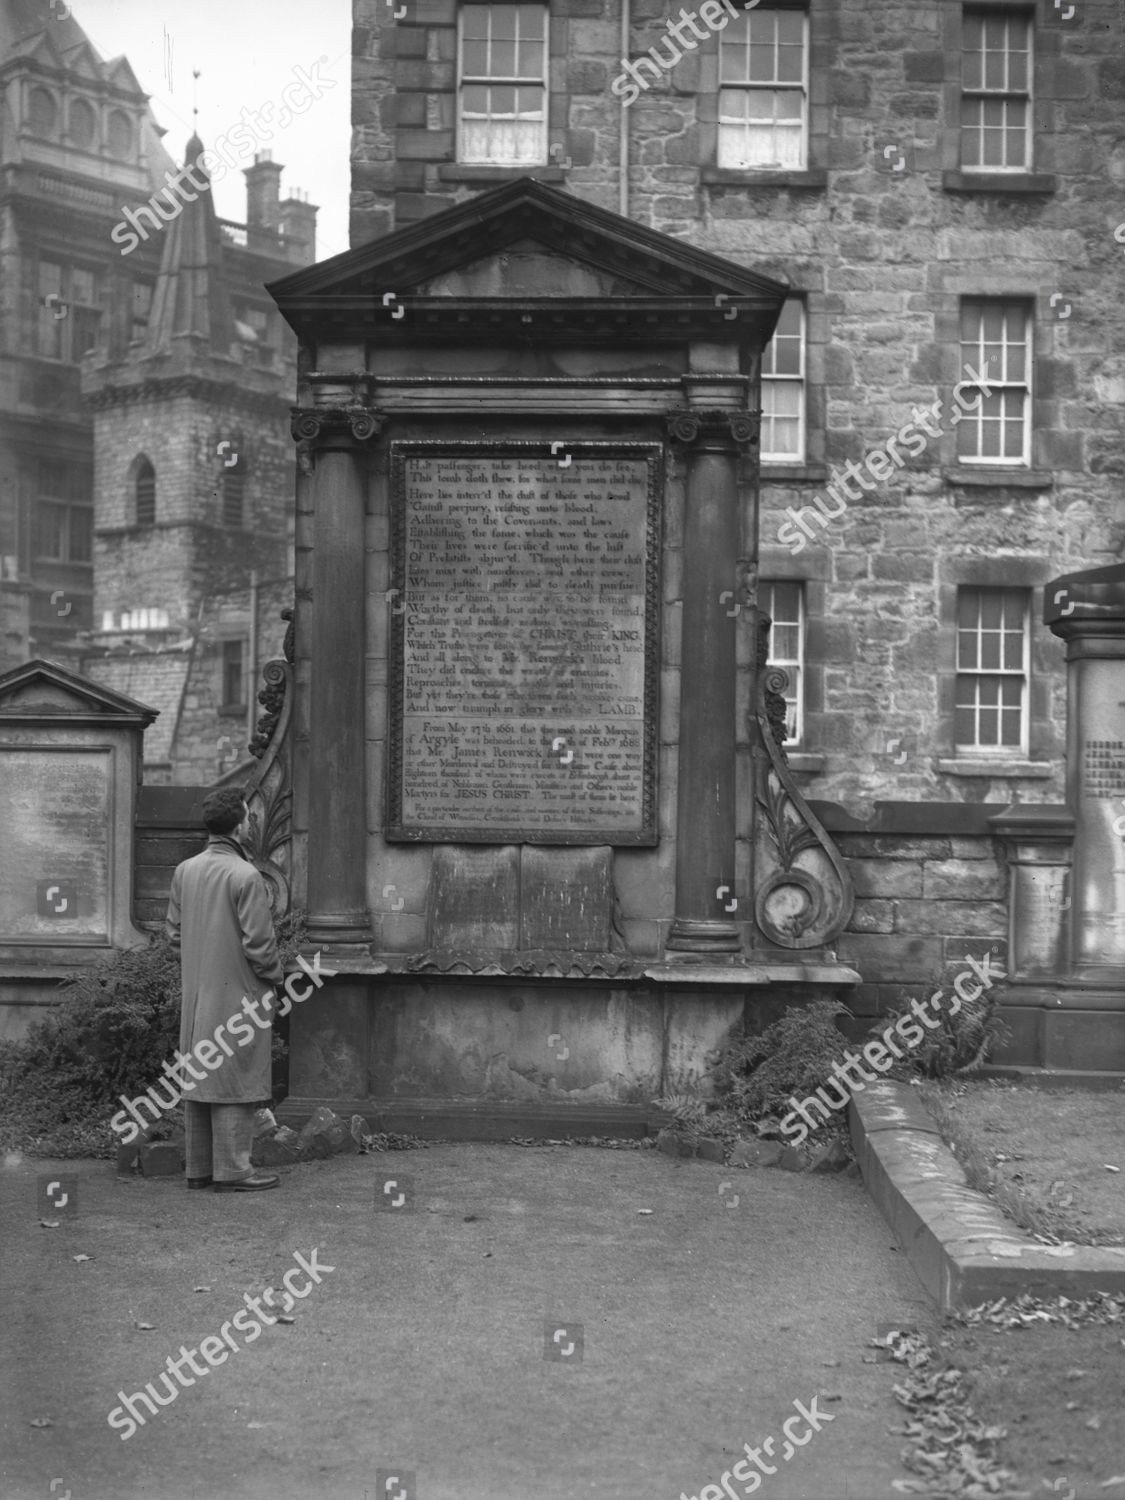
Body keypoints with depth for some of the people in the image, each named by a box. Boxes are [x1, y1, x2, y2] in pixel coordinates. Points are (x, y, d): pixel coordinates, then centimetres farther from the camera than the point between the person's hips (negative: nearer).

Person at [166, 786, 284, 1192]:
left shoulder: (184, 871, 4)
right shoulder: (245, 876, -18)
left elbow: (174, 931, 10)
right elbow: (258, 942, -18)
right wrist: (275, 973, -1)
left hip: (195, 995, 7)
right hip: (238, 995, -7)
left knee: (200, 1078, 13)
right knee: (235, 1081, 0)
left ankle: (199, 1167, 19)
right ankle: (232, 1170, 3)